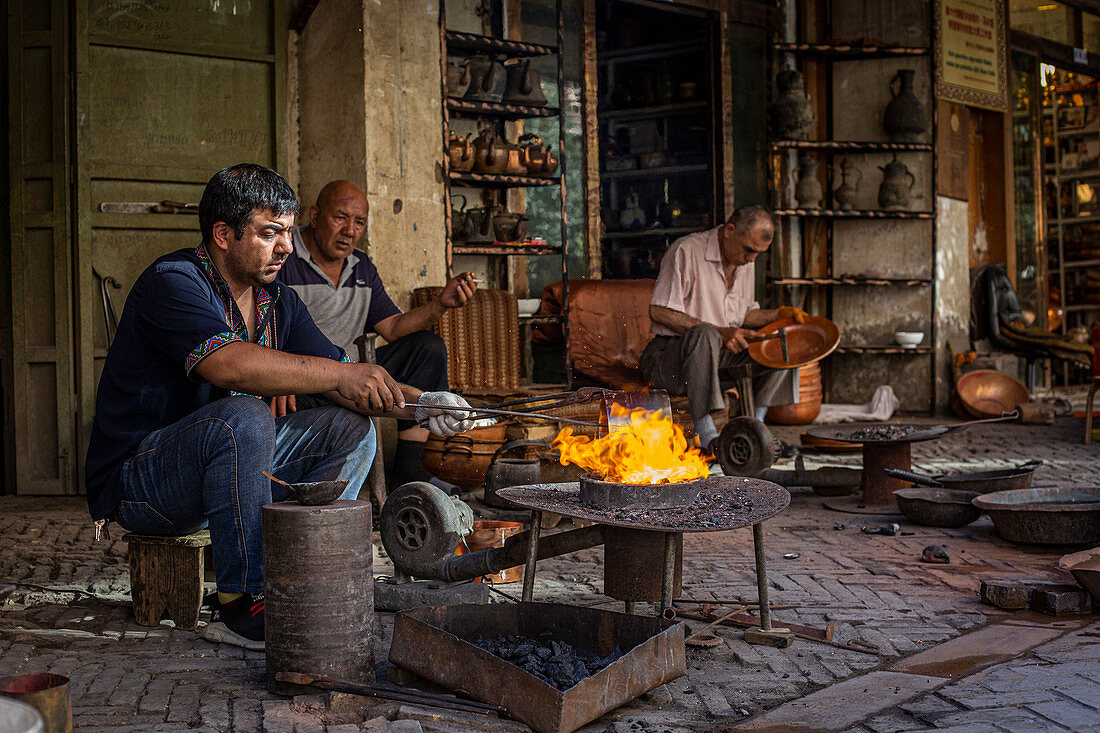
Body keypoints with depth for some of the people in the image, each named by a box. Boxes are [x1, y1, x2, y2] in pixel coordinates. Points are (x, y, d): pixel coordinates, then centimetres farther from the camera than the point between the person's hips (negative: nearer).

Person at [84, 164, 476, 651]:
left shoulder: (278, 301, 6)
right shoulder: (172, 282, -18)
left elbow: (348, 389, 2)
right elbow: (228, 365, -36)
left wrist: (419, 404, -15)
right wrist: (342, 373, -35)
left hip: (226, 467, 8)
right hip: (137, 479, -8)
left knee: (350, 428, -2)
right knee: (244, 420, -35)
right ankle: (241, 604, -24)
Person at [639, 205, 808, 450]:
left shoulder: (745, 263, 10)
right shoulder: (687, 250, -15)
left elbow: (744, 314, 20)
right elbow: (659, 312, -20)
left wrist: (779, 314, 1)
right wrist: (719, 332, -25)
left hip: (721, 354, 8)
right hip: (671, 352, -8)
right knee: (705, 336, -40)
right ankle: (706, 436, -38)